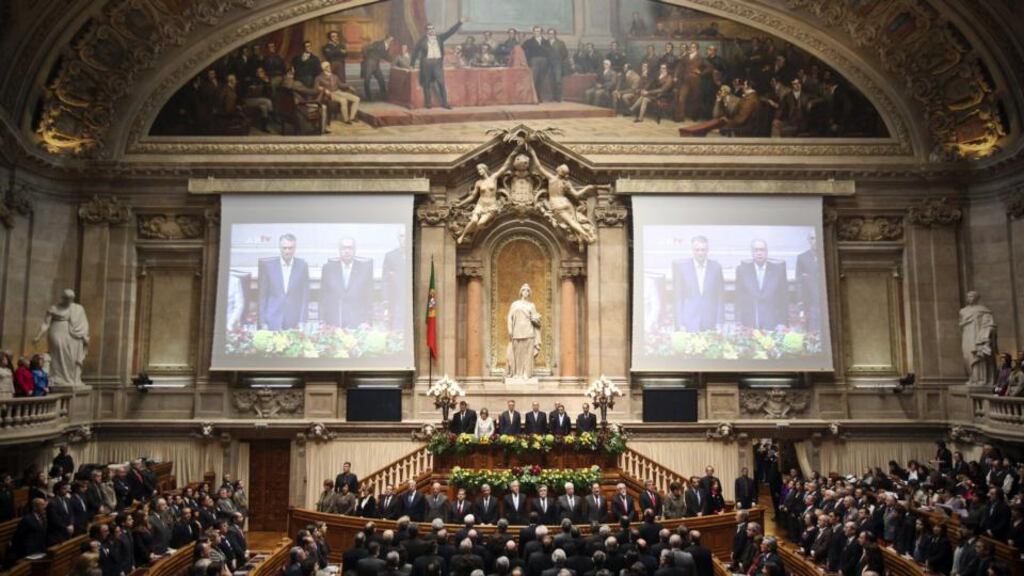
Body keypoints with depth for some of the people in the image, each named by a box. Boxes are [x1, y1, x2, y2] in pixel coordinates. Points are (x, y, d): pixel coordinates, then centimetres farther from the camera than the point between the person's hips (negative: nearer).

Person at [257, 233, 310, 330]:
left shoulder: (302, 265, 2)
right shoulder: (268, 264, 1)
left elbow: (305, 296, 4)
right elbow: (262, 295, 4)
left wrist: (302, 321, -2)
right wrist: (263, 322, 1)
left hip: (294, 322, 0)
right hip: (273, 321, 0)